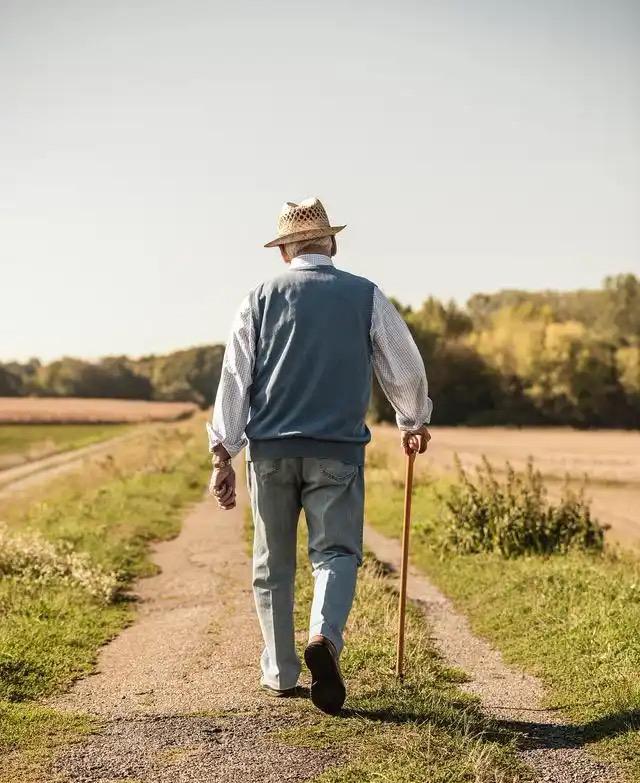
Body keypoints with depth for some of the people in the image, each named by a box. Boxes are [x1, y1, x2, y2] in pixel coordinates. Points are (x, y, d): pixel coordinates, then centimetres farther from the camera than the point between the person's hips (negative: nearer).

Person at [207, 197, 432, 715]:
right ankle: (324, 638, -27)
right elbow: (405, 369, 10)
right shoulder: (366, 296, 4)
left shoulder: (262, 298, 6)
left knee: (274, 564, 12)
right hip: (337, 449, -1)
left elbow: (234, 377, 1)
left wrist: (223, 457, 3)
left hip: (269, 449, 2)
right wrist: (415, 422, 29)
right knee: (336, 552, 0)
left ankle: (280, 673, 19)